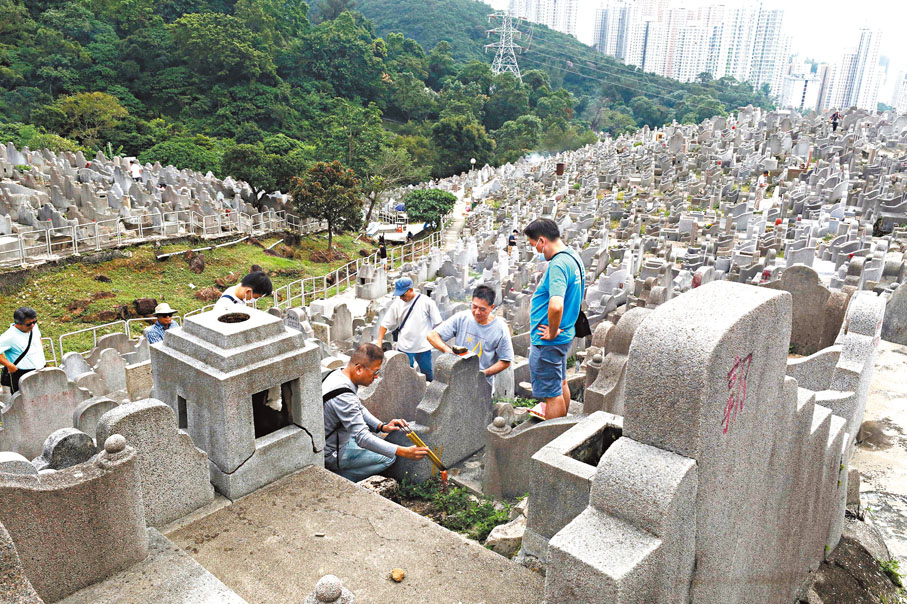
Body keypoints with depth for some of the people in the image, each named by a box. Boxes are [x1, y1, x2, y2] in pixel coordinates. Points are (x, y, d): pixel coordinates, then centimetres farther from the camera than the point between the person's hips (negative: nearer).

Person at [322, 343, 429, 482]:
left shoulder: (338, 374, -2)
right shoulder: (343, 397, -33)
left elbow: (359, 410, 11)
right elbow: (362, 438, -34)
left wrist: (382, 426, -3)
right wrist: (404, 452, -36)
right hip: (332, 453, -9)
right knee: (388, 457, -9)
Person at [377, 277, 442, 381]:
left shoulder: (426, 302, -9)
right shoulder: (396, 304, -3)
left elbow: (437, 323, -2)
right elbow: (385, 324, 2)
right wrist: (379, 342, -6)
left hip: (423, 347, -1)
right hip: (404, 349, 1)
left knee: (428, 376, 13)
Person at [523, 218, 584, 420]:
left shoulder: (558, 265, -25)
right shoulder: (573, 257, 7)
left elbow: (556, 305, -39)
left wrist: (552, 332, -22)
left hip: (548, 342, -11)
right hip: (564, 335, 11)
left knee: (551, 392, 2)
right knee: (561, 384, 24)